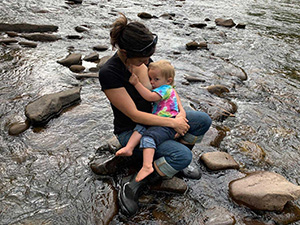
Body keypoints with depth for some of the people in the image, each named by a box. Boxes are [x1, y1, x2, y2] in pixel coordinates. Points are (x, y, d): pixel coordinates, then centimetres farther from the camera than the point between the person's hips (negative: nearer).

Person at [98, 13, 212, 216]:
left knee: (204, 120, -4)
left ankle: (178, 160, 13)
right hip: (131, 131, -7)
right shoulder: (109, 73, -27)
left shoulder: (143, 60, -6)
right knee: (183, 156, -27)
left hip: (154, 119, 7)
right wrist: (173, 123, -22)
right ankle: (132, 184, -11)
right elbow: (135, 115, -26)